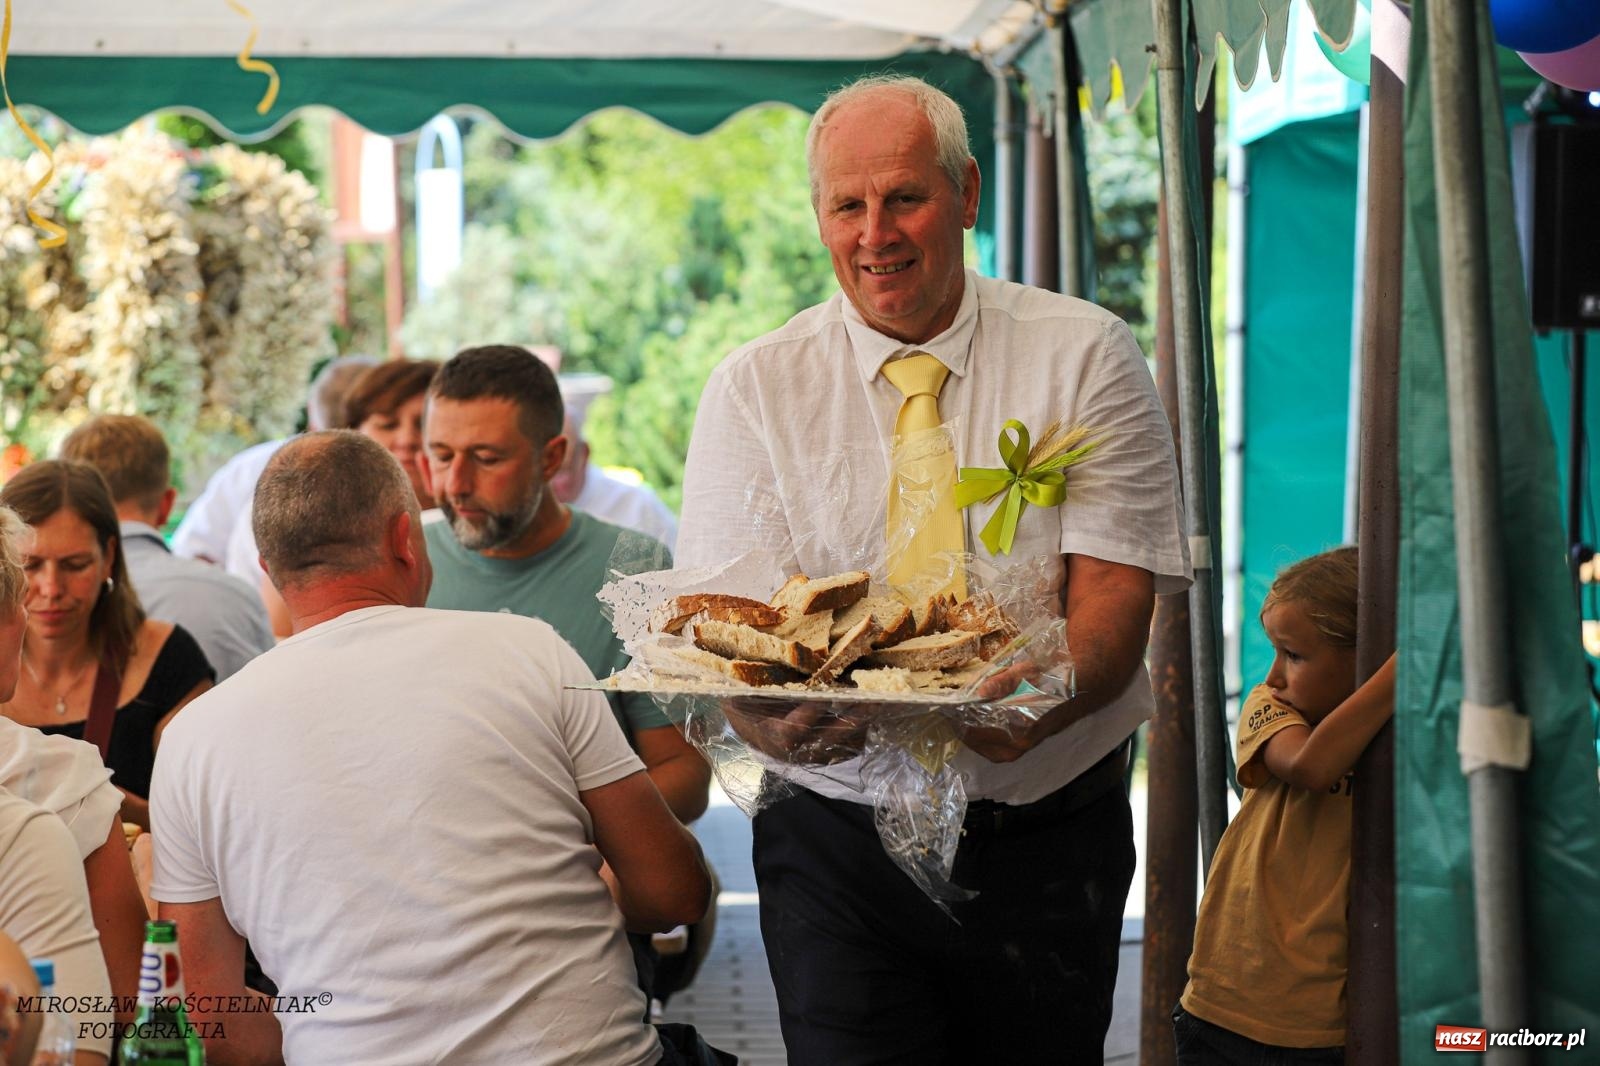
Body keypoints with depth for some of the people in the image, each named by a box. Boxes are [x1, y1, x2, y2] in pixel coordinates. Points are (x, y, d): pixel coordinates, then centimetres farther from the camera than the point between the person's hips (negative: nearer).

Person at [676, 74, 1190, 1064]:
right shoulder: (755, 386, 0)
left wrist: (1035, 704, -32)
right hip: (839, 835, 0)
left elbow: (1115, 593, -10)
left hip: (1049, 831, 0)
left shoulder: (1086, 355, -2)